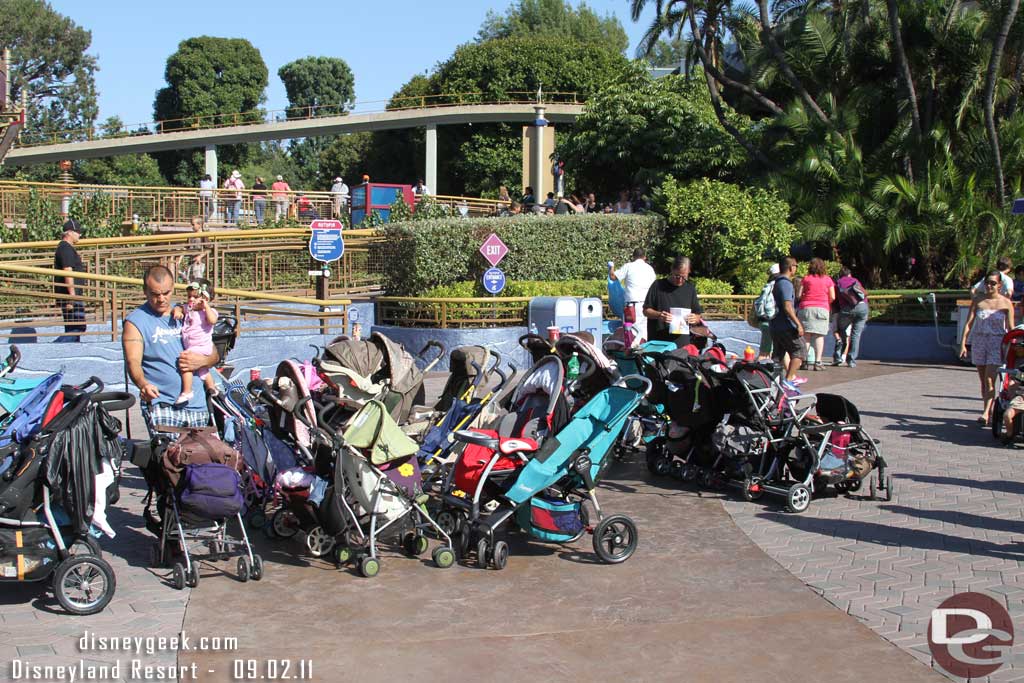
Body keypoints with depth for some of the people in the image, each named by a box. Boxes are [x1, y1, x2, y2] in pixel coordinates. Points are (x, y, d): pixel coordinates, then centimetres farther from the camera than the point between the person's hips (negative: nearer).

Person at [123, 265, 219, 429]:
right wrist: (143, 384, -32)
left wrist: (202, 360, -7)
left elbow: (214, 355, 17)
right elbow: (133, 362, -11)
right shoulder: (135, 321, 2)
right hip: (163, 407, -4)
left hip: (197, 405, 5)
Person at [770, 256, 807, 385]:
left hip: (774, 325, 9)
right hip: (786, 326, -9)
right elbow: (787, 307, -24)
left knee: (778, 353, 16)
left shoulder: (776, 282, 14)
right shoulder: (786, 283, -16)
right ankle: (789, 378, 0)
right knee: (799, 350, 2)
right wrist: (798, 324, -21)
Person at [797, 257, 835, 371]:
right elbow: (832, 297, 4)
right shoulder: (827, 279, 7)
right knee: (819, 335, 0)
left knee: (806, 335, 4)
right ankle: (818, 362, -4)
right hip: (822, 308, 0)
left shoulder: (806, 278, 5)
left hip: (806, 308, 0)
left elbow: (799, 295, 3)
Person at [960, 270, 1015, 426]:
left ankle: (985, 413, -21)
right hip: (979, 341, 4)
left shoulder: (1006, 303, -2)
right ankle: (989, 410, 22)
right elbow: (969, 323, 1)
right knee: (983, 381, 10)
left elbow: (1011, 328, -1)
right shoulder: (978, 301, 4)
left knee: (989, 380, -15)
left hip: (997, 344, -3)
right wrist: (963, 343, -8)